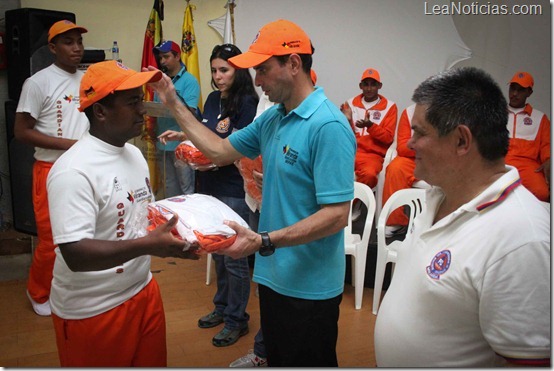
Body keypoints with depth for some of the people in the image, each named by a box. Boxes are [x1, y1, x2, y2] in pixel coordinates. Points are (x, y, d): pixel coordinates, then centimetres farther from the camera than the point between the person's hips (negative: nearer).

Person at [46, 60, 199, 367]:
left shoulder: (134, 153, 4)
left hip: (143, 292, 8)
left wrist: (179, 220, -2)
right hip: (91, 312, -7)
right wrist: (148, 245, -36)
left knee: (152, 361, 20)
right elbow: (76, 255, -28)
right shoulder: (74, 170, -23)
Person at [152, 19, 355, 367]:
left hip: (309, 286, -8)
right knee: (276, 358, 25)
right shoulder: (272, 118, 4)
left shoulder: (328, 126, -23)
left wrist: (264, 242, -30)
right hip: (273, 275, 8)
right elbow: (221, 150, 12)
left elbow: (336, 215, -26)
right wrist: (174, 104, 10)